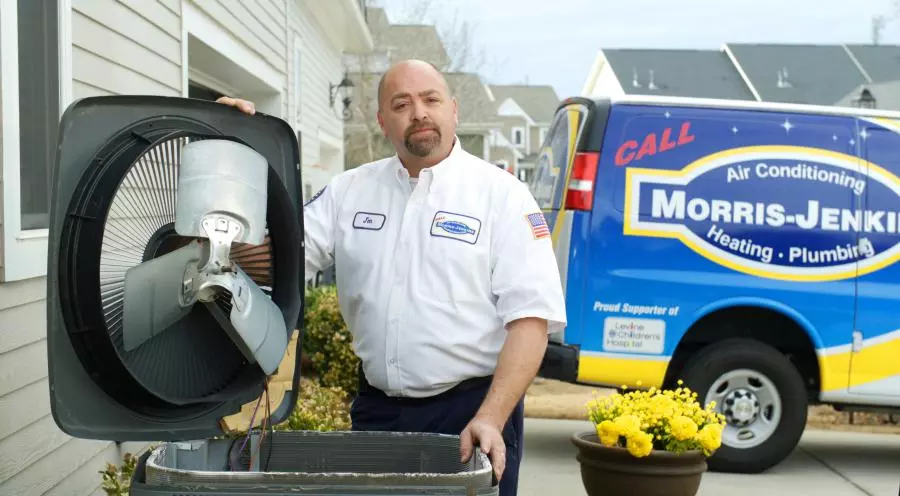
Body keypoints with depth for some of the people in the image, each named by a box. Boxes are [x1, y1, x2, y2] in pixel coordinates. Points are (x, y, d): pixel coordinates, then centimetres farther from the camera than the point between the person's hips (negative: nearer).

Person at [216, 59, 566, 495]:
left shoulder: (503, 194, -5)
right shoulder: (349, 191, 7)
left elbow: (530, 318, -11)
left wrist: (490, 419, -20)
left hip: (470, 409, -3)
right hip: (375, 408, 4)